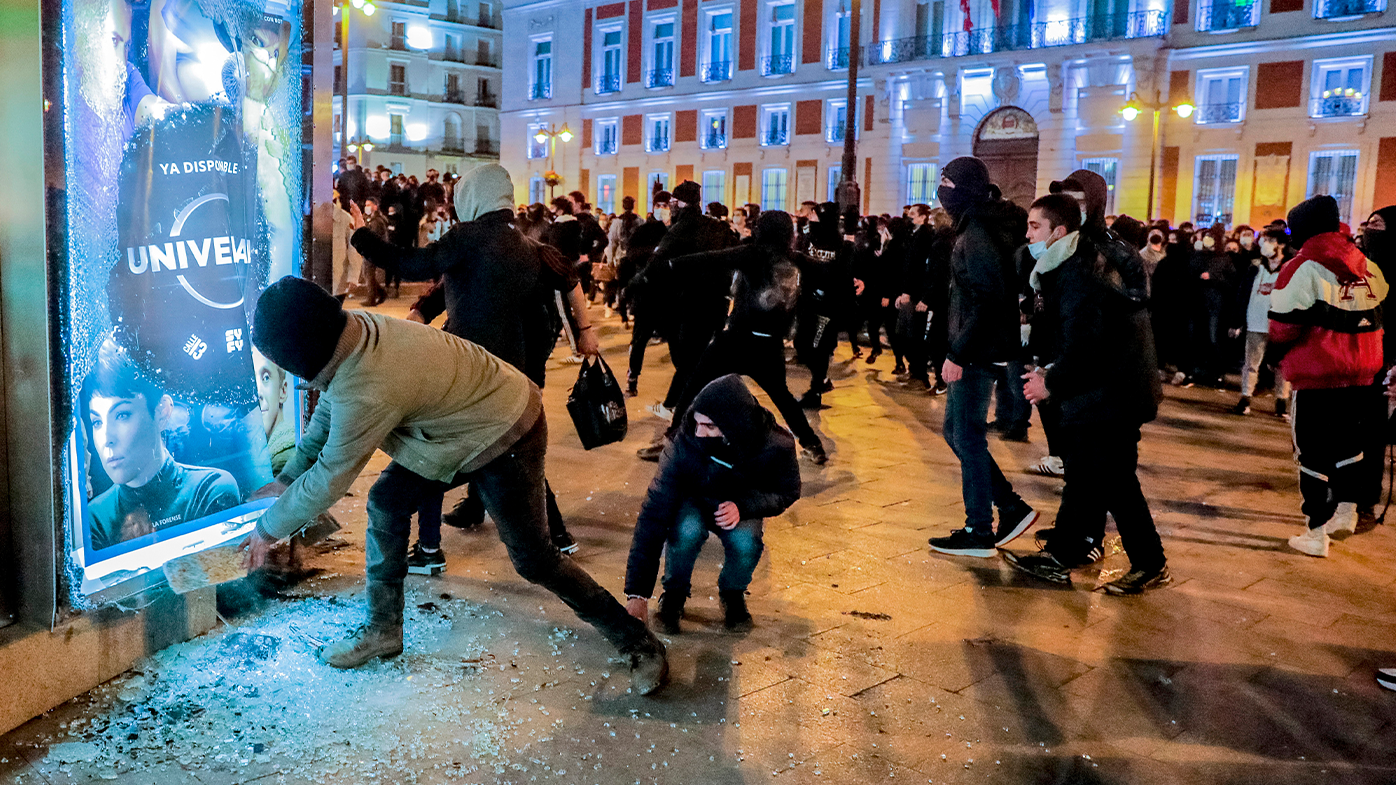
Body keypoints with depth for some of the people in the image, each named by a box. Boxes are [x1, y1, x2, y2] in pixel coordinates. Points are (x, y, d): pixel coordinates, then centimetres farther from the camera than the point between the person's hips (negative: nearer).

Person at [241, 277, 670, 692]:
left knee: (532, 558, -3)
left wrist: (269, 528, -7)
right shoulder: (351, 328, -9)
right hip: (464, 420, 9)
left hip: (506, 437, -9)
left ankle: (638, 643, 10)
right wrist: (289, 477, 13)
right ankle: (382, 629, 21)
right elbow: (328, 410, 10)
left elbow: (329, 478, -22)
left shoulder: (368, 390, -35)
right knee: (386, 501, 6)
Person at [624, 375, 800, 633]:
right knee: (686, 531, -35)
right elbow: (653, 515, -33)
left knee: (745, 542, -32)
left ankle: (733, 594, 3)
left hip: (743, 507, 1)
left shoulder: (775, 446, -29)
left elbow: (786, 493, -8)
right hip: (693, 503, -1)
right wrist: (637, 593, -37)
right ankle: (674, 594, -4)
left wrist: (743, 506, -30)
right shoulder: (683, 445, -33)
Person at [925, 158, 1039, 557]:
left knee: (968, 438, -2)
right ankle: (1011, 506, 21)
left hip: (977, 355, -10)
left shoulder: (977, 237, -18)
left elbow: (987, 302, -24)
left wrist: (957, 354, -23)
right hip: (974, 352, 10)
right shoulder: (974, 229, 13)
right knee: (956, 431, 16)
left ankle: (979, 534, 9)